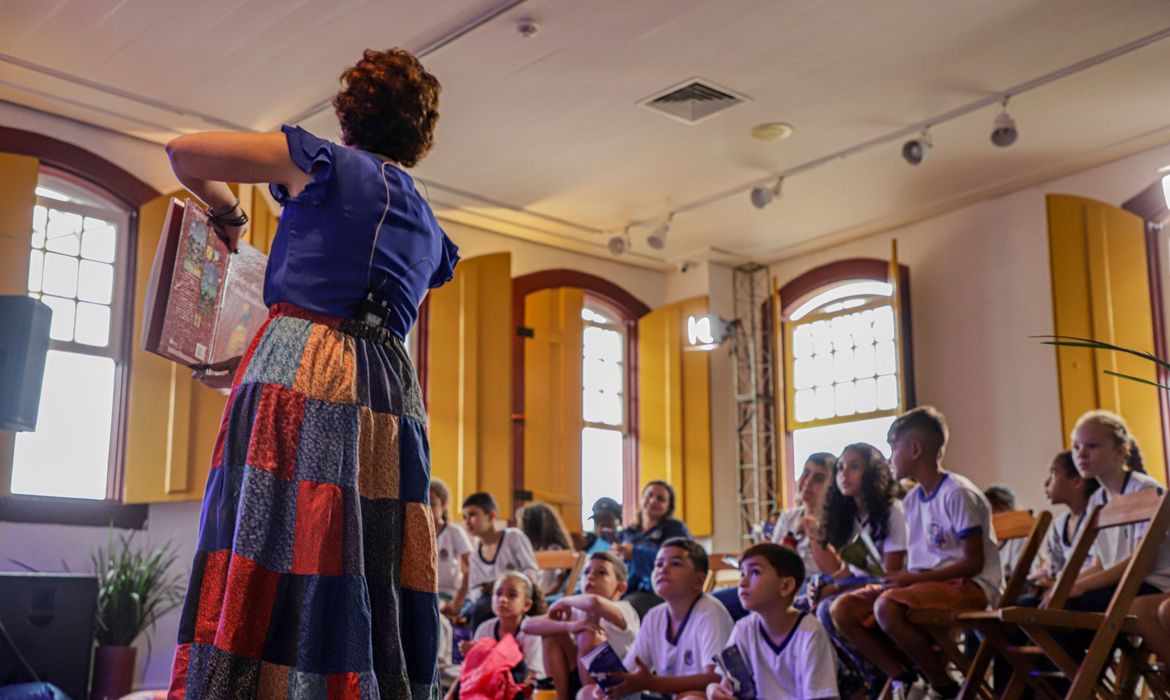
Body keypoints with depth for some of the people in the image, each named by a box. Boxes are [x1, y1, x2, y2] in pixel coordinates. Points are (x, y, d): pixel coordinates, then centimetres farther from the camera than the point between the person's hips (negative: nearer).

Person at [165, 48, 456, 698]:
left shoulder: (325, 163, 8)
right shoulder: (430, 229, 24)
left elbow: (184, 151, 11)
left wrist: (229, 213, 29)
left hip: (299, 374, -5)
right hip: (391, 392, 5)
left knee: (267, 572, -9)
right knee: (373, 587, 3)